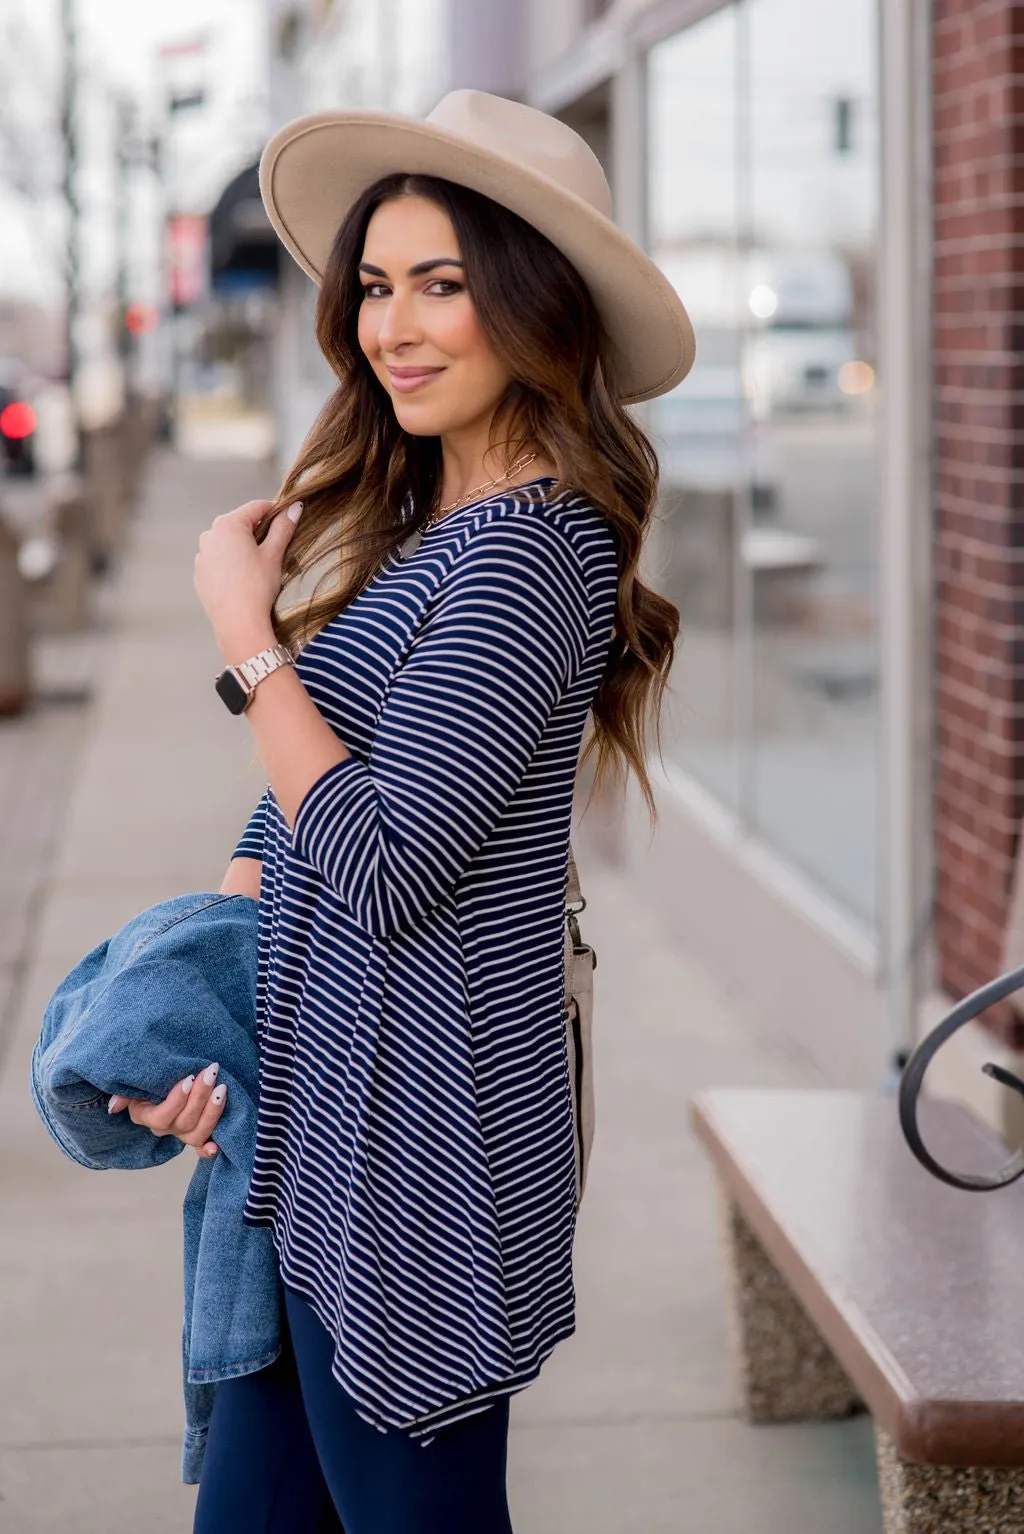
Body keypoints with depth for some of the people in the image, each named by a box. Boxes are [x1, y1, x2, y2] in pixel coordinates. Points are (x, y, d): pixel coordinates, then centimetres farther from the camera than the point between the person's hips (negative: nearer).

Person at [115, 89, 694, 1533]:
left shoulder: (526, 551, -17)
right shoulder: (411, 523, 12)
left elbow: (385, 869, -23)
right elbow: (289, 817, 15)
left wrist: (244, 631, -14)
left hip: (414, 1143, -9)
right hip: (325, 1124, 9)